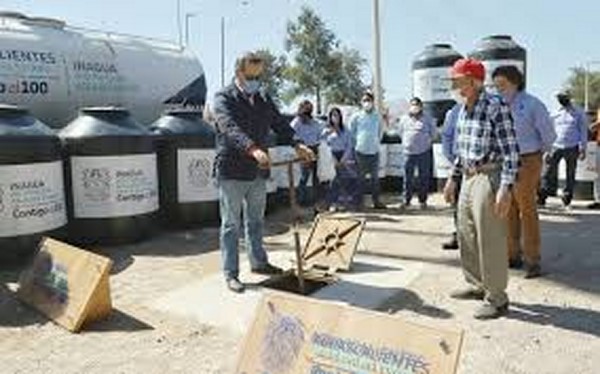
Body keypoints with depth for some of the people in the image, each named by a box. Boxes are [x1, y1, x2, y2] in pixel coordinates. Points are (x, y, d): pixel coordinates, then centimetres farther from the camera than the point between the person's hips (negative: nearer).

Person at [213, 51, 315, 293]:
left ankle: (258, 262, 34)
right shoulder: (224, 98, -9)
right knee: (231, 224, 2)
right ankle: (231, 273, 10)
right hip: (232, 172, -6)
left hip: (258, 172, 6)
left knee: (256, 221, 18)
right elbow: (230, 128, -25)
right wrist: (253, 149, -42)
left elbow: (280, 124, 6)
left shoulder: (263, 99, 13)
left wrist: (297, 144, -14)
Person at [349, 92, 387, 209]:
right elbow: (351, 132, 7)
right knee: (361, 178, 4)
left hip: (374, 151, 2)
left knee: (375, 177, 7)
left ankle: (376, 201, 15)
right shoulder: (357, 117, -1)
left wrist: (377, 141, 11)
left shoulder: (378, 117, 4)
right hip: (361, 151, -2)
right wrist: (356, 143, 5)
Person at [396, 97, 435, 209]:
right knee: (408, 177, 3)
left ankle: (422, 200, 10)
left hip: (424, 152, -1)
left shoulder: (427, 119, 3)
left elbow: (433, 133, 13)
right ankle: (406, 199, 11)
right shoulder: (404, 119, 8)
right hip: (409, 152, 1)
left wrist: (427, 141, 9)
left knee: (424, 177, 1)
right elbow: (400, 131, 20)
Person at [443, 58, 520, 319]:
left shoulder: (496, 106, -14)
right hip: (468, 178, 9)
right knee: (466, 237, 17)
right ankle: (477, 286, 33)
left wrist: (506, 188, -23)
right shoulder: (463, 109, 10)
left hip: (489, 178, -9)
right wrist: (453, 178, 20)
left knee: (490, 242, -2)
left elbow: (510, 150, -17)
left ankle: (497, 299, 12)